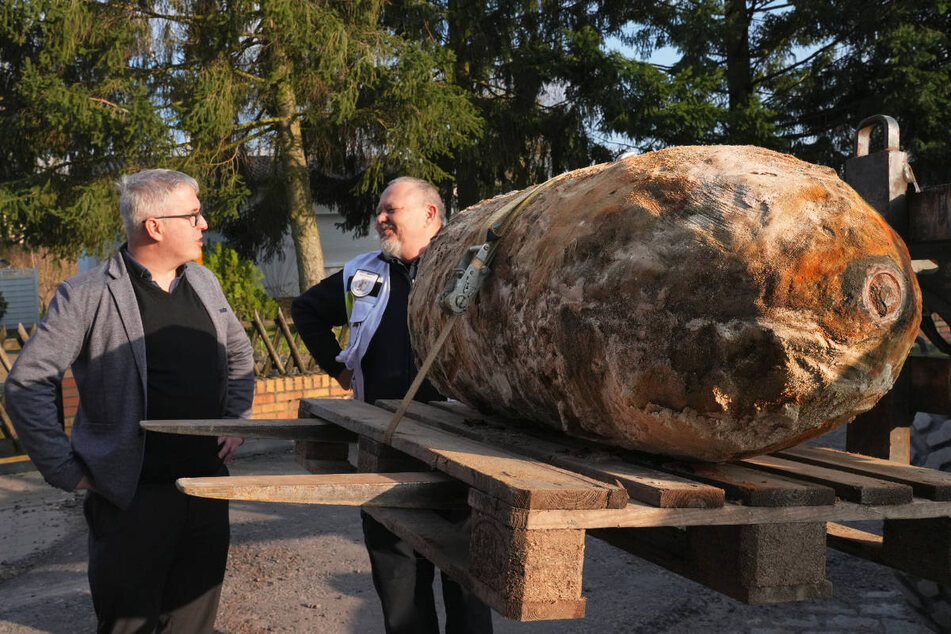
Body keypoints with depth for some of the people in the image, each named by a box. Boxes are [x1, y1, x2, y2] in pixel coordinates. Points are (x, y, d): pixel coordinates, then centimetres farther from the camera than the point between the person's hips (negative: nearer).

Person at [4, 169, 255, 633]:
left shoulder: (203, 282, 8)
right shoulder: (87, 295, -12)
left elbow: (239, 353, 22)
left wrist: (236, 420, 12)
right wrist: (66, 470, -12)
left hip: (208, 484, 6)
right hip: (133, 497, -5)